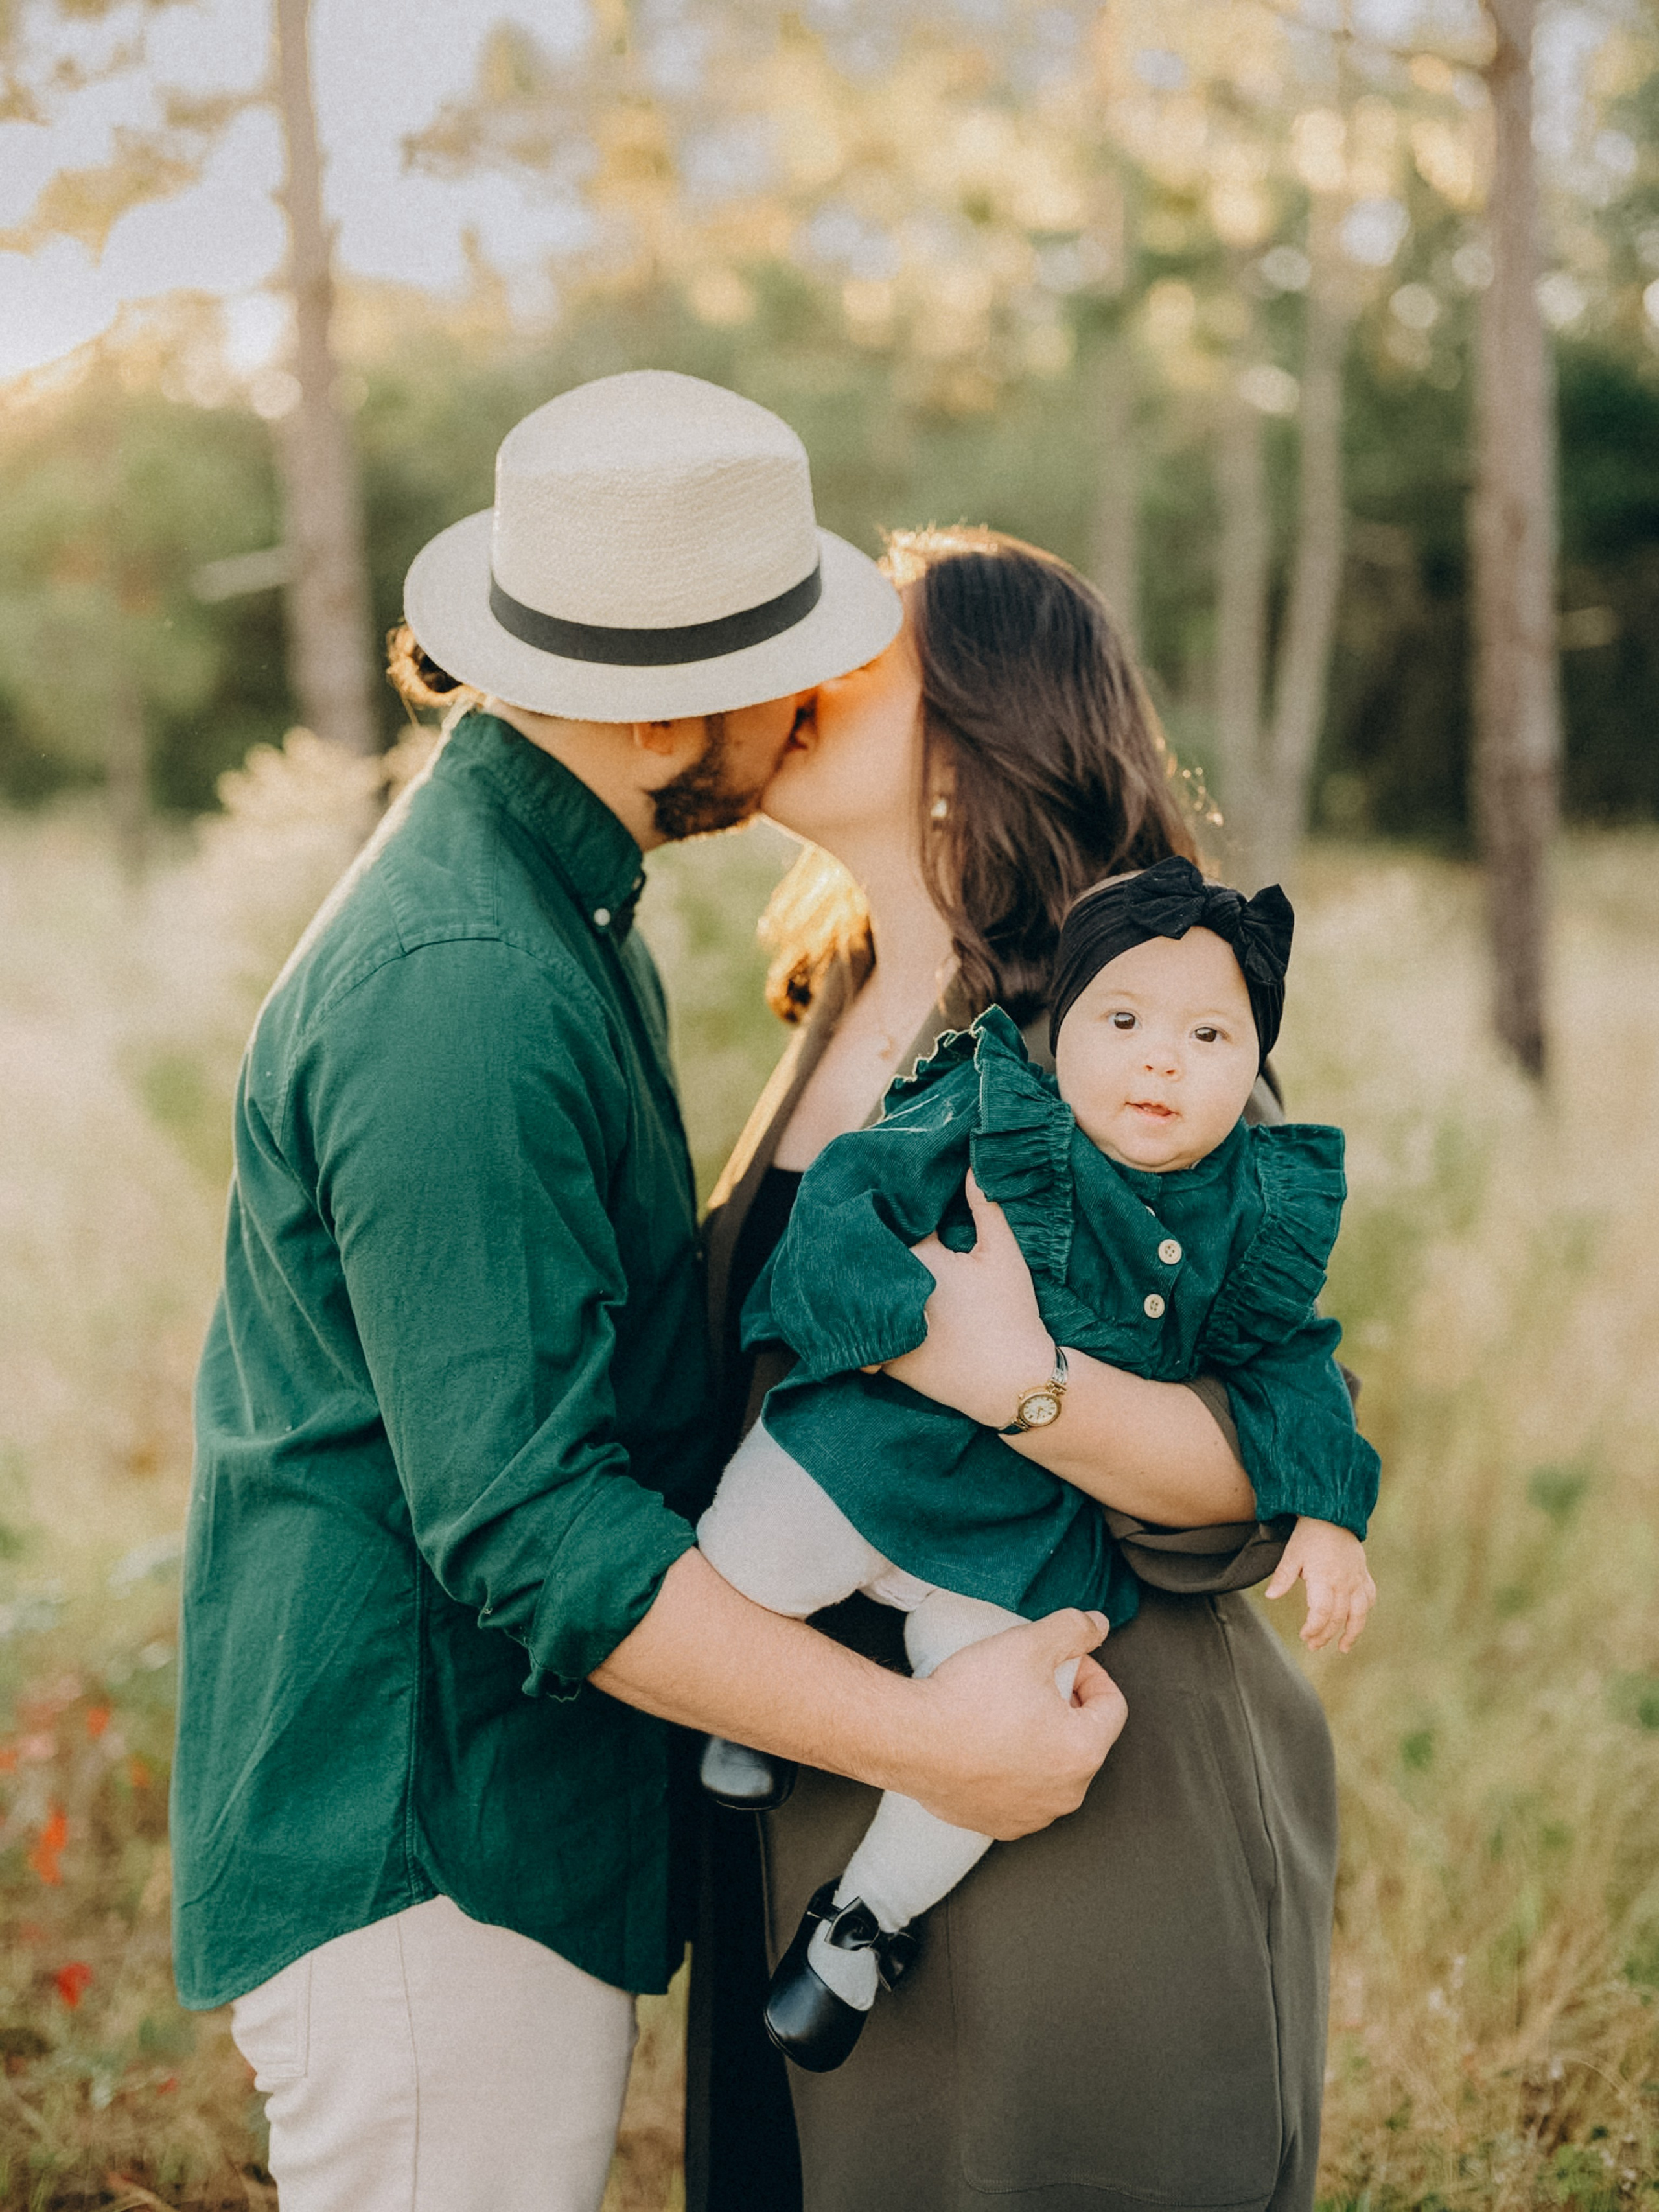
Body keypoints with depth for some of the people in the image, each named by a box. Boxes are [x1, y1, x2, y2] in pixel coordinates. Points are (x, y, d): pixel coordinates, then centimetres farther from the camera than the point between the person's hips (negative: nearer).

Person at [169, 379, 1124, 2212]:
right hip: (424, 1862, -10)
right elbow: (528, 1523, -27)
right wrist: (921, 1741, -25)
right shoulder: (458, 993, -25)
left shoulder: (551, 909, 11)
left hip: (532, 1834, 10)